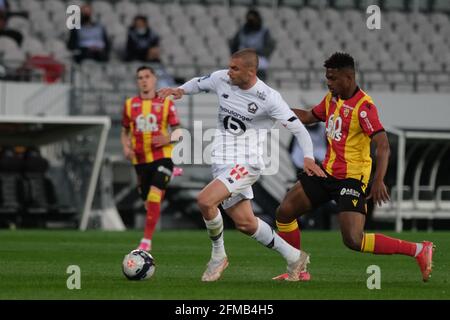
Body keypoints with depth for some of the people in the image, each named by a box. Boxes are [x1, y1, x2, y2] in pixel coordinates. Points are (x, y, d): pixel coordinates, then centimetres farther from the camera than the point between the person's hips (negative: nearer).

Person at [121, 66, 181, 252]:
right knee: (148, 202, 9)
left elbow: (177, 132, 4)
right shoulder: (130, 104, 8)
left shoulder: (166, 103, 1)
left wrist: (168, 139, -17)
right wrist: (126, 147, -2)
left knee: (154, 196, -20)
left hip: (162, 158, -4)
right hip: (140, 160, 4)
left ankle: (146, 240, -19)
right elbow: (124, 132, 17)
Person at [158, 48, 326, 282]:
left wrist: (308, 157, -25)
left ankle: (218, 256, -3)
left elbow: (298, 128, -11)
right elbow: (199, 83, 21)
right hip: (222, 164, 7)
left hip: (246, 164, -7)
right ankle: (294, 257, 27)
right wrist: (180, 90, 1)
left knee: (205, 201, -25)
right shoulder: (221, 79, -1)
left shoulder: (269, 98, -15)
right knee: (244, 223, 10)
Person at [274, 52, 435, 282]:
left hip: (352, 179, -9)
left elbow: (382, 145, -27)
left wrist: (378, 180, -38)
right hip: (327, 172, 9)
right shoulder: (332, 98, 7)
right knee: (284, 212, 6)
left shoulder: (363, 106, -19)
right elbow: (308, 117, 26)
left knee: (353, 240, -19)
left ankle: (419, 251, -9)